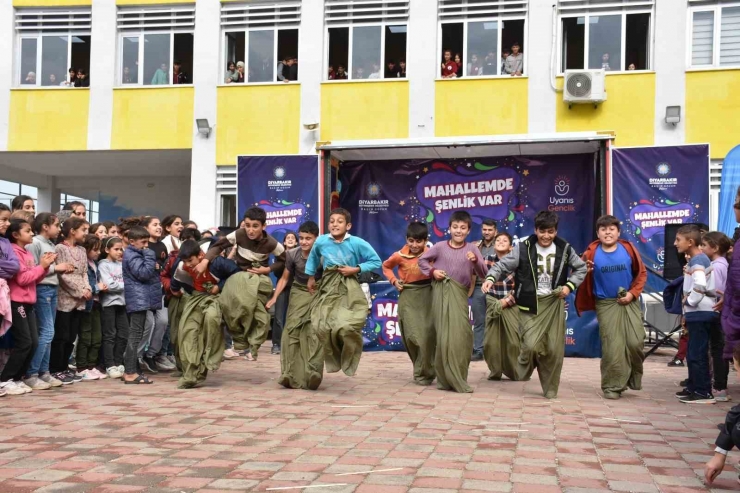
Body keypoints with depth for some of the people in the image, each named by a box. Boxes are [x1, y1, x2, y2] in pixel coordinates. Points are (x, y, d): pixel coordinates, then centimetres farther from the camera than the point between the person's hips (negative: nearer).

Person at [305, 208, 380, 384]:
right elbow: (313, 257, 21)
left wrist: (356, 269, -13)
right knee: (321, 327, -3)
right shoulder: (321, 241, -3)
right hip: (328, 289, 3)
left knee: (347, 326, -19)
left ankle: (348, 360, 8)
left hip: (349, 290, -3)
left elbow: (376, 262, -3)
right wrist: (311, 277, 24)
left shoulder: (358, 243, -10)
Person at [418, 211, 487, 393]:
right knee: (444, 335, 0)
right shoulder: (440, 246, 1)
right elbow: (422, 260, 15)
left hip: (459, 295, 1)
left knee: (461, 334, -2)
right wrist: (432, 271, -2)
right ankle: (446, 379, 9)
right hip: (441, 293, -1)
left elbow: (483, 274, -5)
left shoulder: (471, 248, 1)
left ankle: (458, 379, 12)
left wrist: (475, 261, -23)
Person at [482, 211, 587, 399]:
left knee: (554, 348, 3)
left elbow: (581, 268, 16)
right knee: (531, 344, -15)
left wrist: (570, 285, 0)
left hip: (554, 304, 3)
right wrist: (491, 278, -26)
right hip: (531, 304, -3)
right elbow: (503, 265, -6)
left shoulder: (564, 249, 4)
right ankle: (525, 366, 20)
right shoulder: (523, 248, -5)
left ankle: (550, 388, 19)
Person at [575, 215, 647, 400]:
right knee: (612, 346, -2)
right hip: (606, 304, -1)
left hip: (629, 302, 1)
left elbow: (641, 273, 4)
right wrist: (585, 271, -26)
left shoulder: (628, 249, -4)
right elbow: (583, 277, -3)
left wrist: (633, 293, -6)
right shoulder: (592, 253, -7)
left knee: (635, 342, -5)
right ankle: (612, 386, 9)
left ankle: (634, 376, 22)